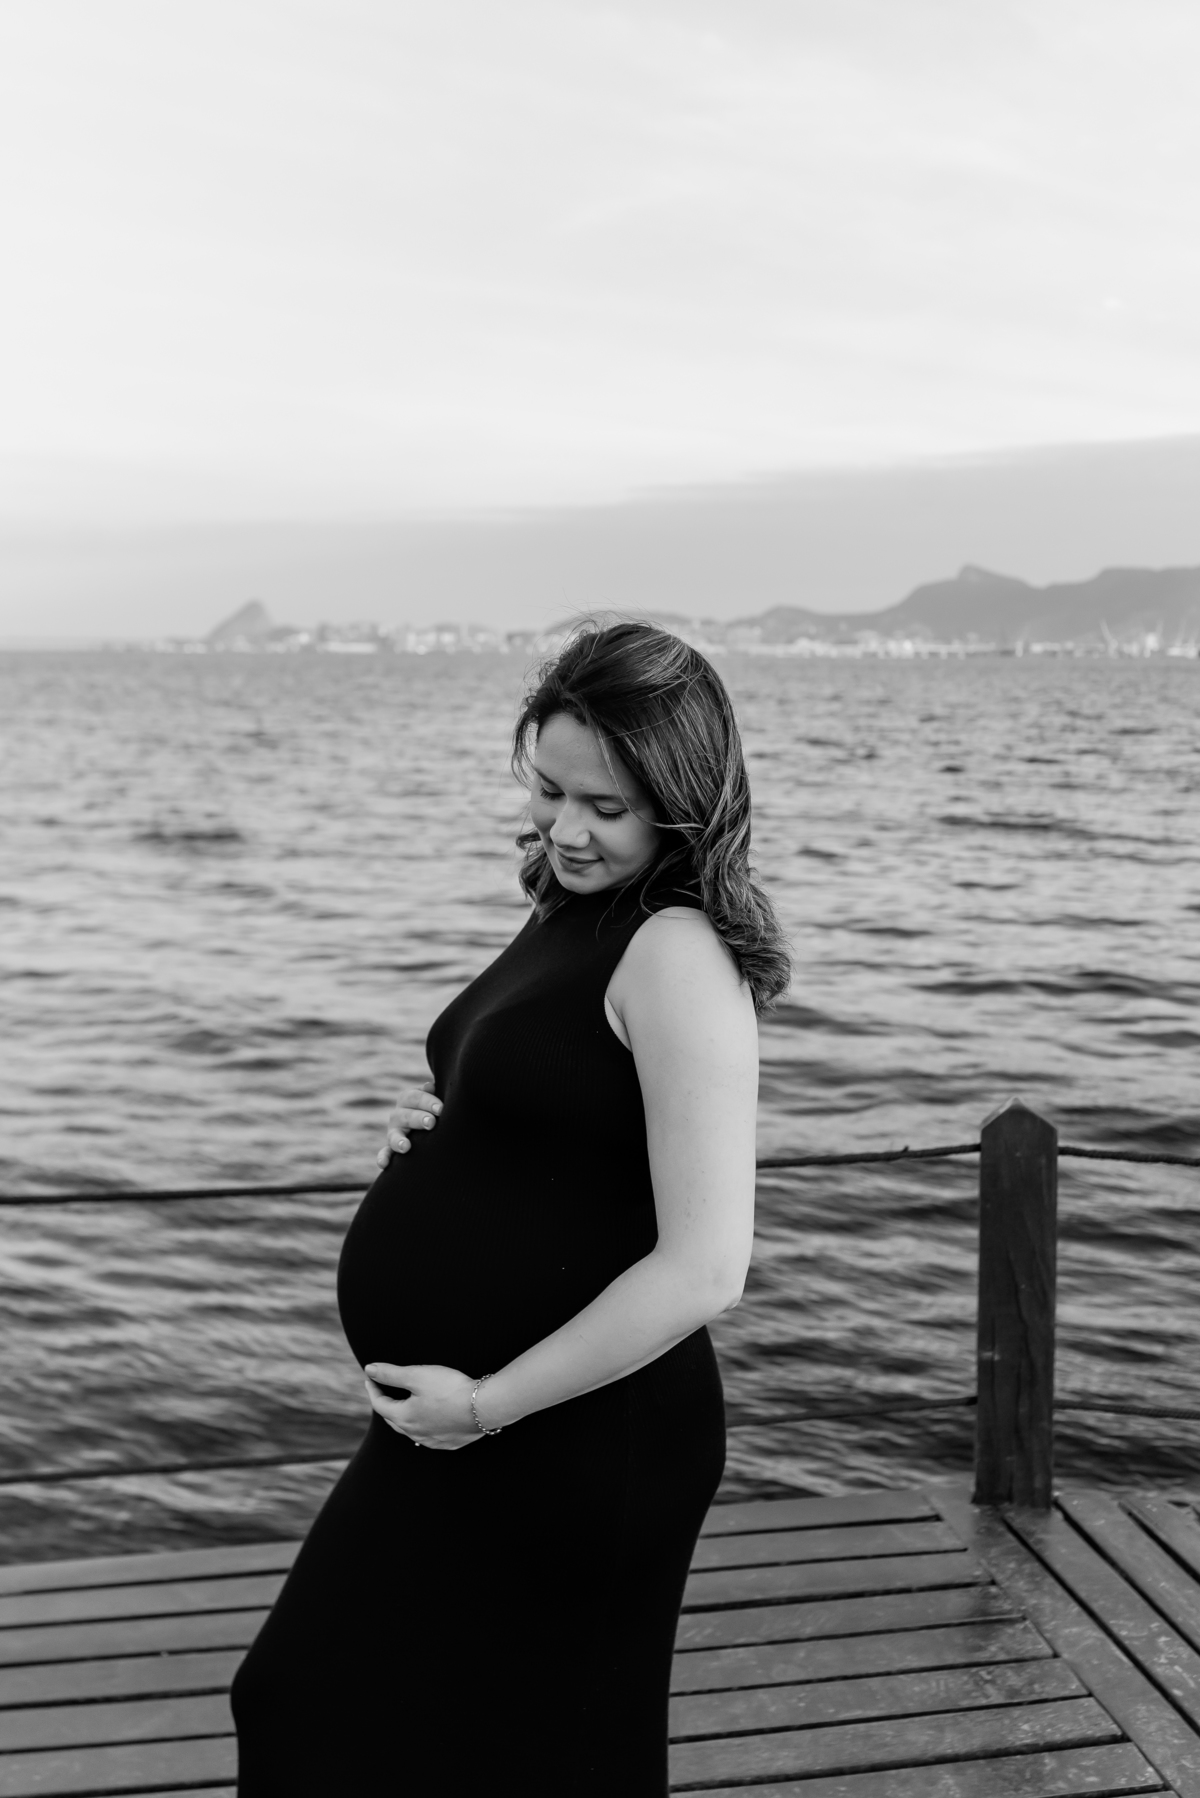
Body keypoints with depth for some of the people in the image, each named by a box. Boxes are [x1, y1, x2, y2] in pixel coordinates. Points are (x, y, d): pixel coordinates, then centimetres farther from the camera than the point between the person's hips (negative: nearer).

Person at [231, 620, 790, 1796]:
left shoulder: (678, 954, -22)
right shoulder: (571, 914, 5)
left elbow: (704, 1269, -27)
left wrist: (486, 1402, -20)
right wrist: (437, 1131, -1)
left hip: (576, 1443, -9)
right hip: (456, 1411, 9)